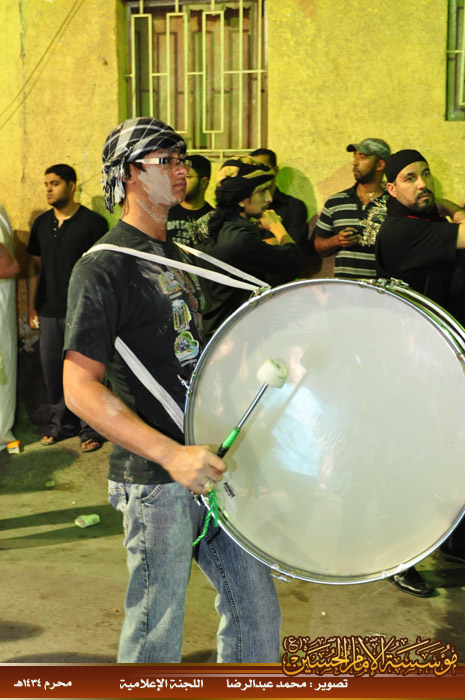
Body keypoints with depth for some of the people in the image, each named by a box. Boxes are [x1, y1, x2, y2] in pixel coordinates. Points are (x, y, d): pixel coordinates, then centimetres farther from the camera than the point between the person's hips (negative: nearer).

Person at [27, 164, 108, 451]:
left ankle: (91, 428, 14)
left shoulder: (93, 222, -5)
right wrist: (31, 307, 11)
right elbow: (35, 267, 14)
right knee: (52, 370, 11)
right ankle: (62, 423, 27)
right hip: (49, 311, 5)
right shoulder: (41, 223, 11)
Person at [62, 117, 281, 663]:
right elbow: (80, 389, -20)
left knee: (256, 609, 15)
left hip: (212, 464, 8)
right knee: (156, 637, 7)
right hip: (155, 479, -8)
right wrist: (172, 455, -28)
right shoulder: (103, 266, -12)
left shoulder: (176, 255, 14)